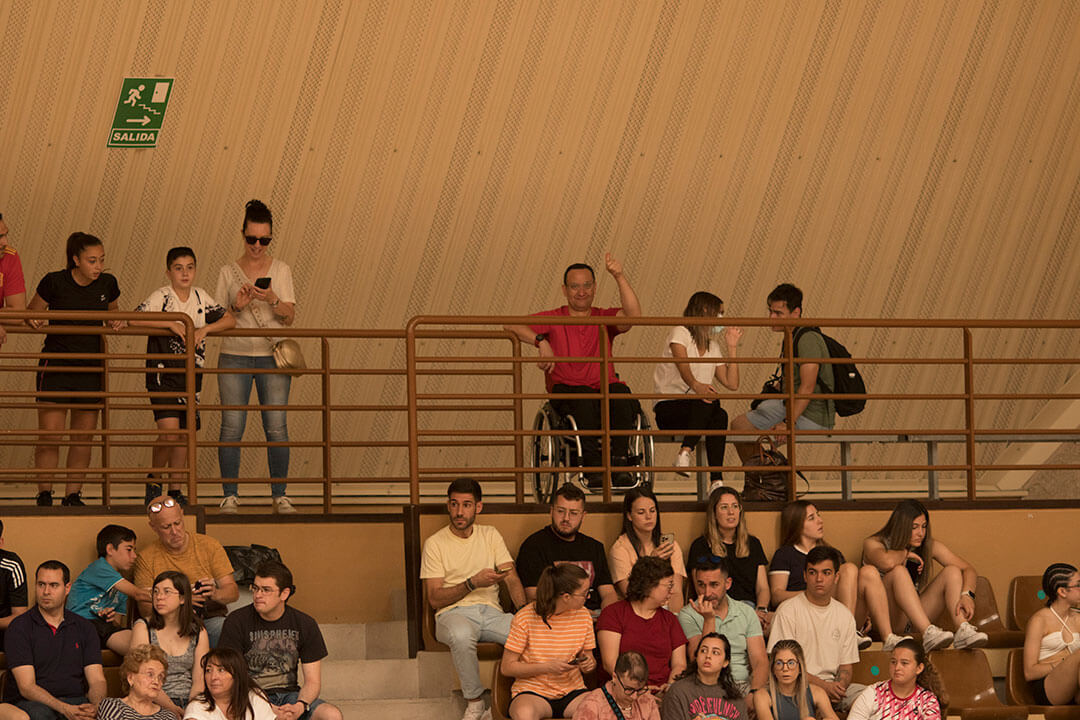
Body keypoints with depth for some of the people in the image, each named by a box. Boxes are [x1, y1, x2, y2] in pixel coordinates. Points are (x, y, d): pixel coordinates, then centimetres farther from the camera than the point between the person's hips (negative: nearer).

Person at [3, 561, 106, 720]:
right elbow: (26, 687, -9)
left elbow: (97, 680, 6)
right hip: (30, 703, -3)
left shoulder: (84, 628, 14)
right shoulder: (19, 628, 1)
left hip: (75, 700, 3)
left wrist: (95, 706, -19)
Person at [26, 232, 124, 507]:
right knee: (50, 435, -8)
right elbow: (30, 314, 2)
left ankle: (73, 494, 14)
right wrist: (33, 322, -19)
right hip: (56, 366, -4)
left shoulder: (107, 284, 1)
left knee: (84, 437, 4)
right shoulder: (54, 283, -10)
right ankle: (44, 494, 3)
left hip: (91, 367, 4)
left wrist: (116, 323, -2)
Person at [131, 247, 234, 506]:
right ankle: (153, 481, 3)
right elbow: (135, 319, -20)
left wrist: (204, 329, -12)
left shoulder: (201, 297, 6)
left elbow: (230, 320, 6)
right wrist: (171, 323, -24)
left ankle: (175, 489, 20)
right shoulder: (161, 297, -8)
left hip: (191, 375, 5)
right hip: (162, 373, -5)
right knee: (169, 431, -17)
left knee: (184, 434, 9)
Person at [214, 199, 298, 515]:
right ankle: (230, 495, 1)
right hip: (234, 356, 0)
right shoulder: (228, 272, 6)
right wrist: (236, 307, -14)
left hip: (272, 357, 0)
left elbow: (290, 316, -1)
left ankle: (279, 495, 3)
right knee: (232, 427, -5)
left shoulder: (281, 270, 6)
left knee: (276, 427, -4)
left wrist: (273, 300, -20)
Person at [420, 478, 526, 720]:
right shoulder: (435, 543, 5)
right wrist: (473, 583, -15)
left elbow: (512, 580, 7)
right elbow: (435, 598, -2)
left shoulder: (490, 535, 16)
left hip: (491, 611, 3)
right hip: (453, 613, -3)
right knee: (461, 635, -41)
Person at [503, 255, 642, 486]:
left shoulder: (604, 318, 13)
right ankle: (592, 466, -42)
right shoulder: (553, 319, 9)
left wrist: (620, 277, -17)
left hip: (604, 391, 2)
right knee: (584, 398, -37)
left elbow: (633, 315, -8)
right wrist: (541, 341, -19)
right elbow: (512, 326, -3)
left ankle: (619, 461, -37)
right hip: (565, 393, -2)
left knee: (620, 392, -33)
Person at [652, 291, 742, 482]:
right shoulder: (681, 333, 0)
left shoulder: (713, 347, 21)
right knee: (709, 401, -36)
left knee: (720, 416, -30)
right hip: (668, 408, -6)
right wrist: (696, 386, -43)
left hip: (698, 412, 6)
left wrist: (732, 348, 12)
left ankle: (717, 479, -38)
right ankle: (685, 452, -42)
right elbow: (683, 366, -21)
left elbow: (732, 384, 13)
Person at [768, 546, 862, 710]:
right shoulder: (788, 611, -3)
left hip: (831, 685, 5)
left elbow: (845, 667, 15)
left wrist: (840, 685, -10)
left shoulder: (845, 615, 14)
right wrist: (822, 685, -18)